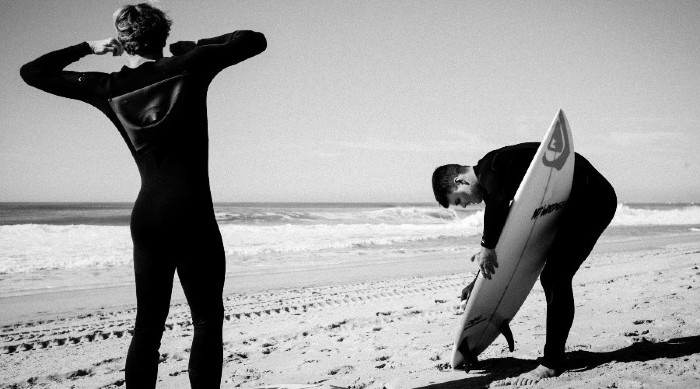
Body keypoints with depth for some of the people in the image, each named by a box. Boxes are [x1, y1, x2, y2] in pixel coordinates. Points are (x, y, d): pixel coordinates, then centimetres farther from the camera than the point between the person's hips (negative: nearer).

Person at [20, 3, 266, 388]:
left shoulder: (108, 88, 5)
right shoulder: (188, 66, -2)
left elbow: (32, 72, 16)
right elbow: (255, 40, 8)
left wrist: (87, 48, 20)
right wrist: (192, 47, 13)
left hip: (145, 216, 4)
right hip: (192, 213, -4)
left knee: (148, 325, 12)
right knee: (207, 320, 3)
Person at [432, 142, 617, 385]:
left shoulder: (490, 167, -15)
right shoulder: (498, 182, 14)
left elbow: (496, 203, -36)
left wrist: (488, 248, -23)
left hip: (592, 198, -10)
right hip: (579, 202, 10)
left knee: (555, 277, -14)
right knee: (551, 276, 13)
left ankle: (552, 363, -10)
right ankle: (555, 355, 20)